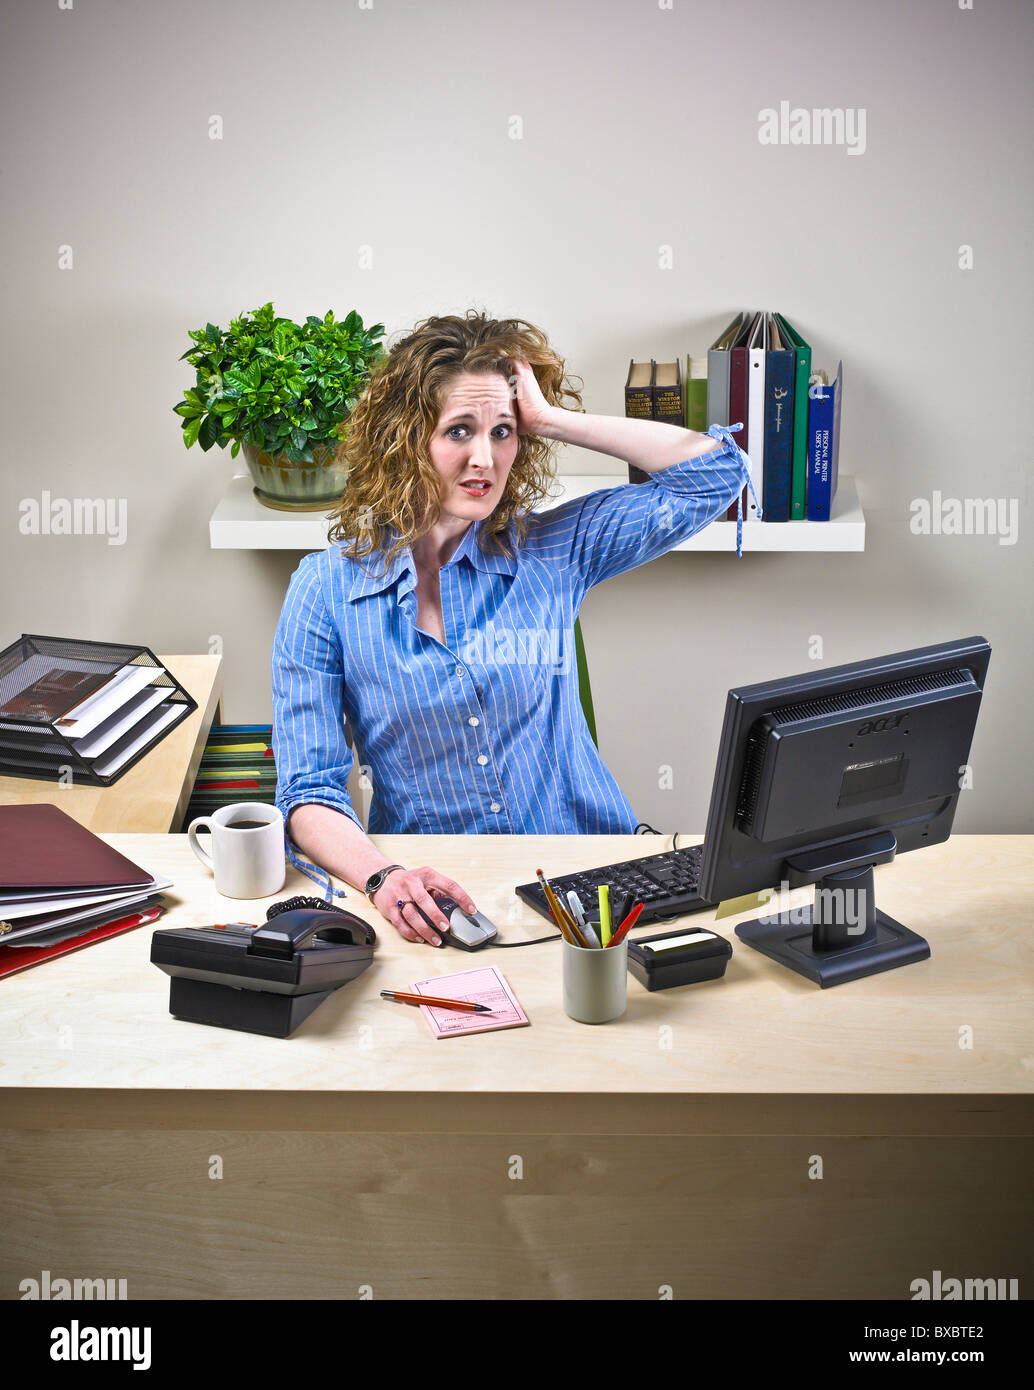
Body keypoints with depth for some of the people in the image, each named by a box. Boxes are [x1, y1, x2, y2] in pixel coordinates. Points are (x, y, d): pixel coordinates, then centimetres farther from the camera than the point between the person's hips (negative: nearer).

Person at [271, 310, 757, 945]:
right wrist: (382, 876, -28)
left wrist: (550, 419, -6)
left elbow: (717, 473, -2)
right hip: (431, 889, 0)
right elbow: (309, 791, -7)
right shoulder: (325, 589, -2)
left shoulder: (551, 553, 2)